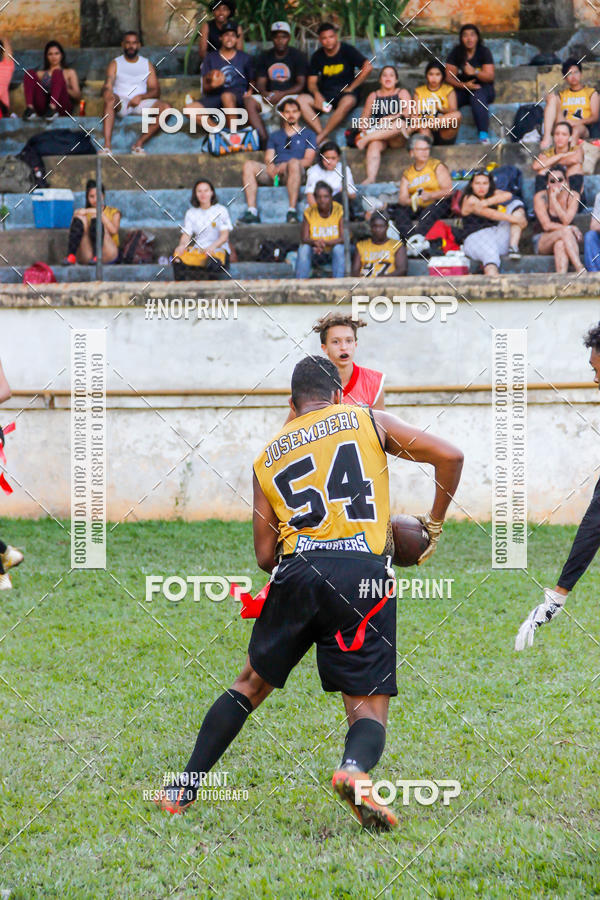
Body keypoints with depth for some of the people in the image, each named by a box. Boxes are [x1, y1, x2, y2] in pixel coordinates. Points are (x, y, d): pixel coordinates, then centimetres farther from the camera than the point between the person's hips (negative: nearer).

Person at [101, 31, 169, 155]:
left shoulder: (147, 64, 16)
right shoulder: (115, 64, 10)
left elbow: (156, 91, 8)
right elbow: (107, 86, -5)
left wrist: (140, 97, -13)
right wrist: (107, 91, -32)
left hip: (141, 103, 2)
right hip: (120, 103, -2)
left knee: (165, 108, -25)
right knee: (109, 98, -37)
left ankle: (139, 144, -27)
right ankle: (107, 145, -47)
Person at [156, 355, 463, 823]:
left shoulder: (267, 456, 21)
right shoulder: (368, 420, 16)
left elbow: (265, 555, 16)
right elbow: (450, 456, 10)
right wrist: (434, 526, 22)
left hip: (296, 572, 2)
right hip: (364, 571, -2)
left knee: (251, 684, 22)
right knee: (369, 709, 3)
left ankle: (184, 789, 24)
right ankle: (356, 768, -30)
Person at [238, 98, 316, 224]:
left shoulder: (308, 134, 19)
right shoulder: (275, 136, 28)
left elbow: (308, 160, 5)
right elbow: (268, 160, 15)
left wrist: (285, 166, -11)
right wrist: (274, 170, -11)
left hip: (296, 173, -3)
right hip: (275, 174, 3)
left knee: (294, 162, -38)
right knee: (248, 165, -21)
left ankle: (292, 211, -44)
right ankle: (252, 211, -31)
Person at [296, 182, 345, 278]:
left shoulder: (339, 210, -13)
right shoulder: (309, 212, -8)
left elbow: (343, 238, -19)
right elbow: (304, 238, -14)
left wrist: (325, 243, -35)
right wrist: (315, 242, -37)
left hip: (334, 253, -1)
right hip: (317, 255, 1)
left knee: (339, 248, -33)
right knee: (304, 248, -27)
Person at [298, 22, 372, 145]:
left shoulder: (347, 50, -1)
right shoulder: (317, 56, 9)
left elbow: (368, 67, -10)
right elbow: (312, 82, 8)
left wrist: (350, 88, -11)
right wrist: (317, 94, -15)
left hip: (345, 93, -4)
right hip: (324, 94, 4)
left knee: (347, 102, -41)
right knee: (301, 100, -24)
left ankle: (320, 138, -38)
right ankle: (322, 136, -36)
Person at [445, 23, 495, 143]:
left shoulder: (484, 51, -2)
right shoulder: (456, 52, 3)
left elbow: (490, 77, -10)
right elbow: (449, 77, -3)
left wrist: (475, 72, -31)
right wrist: (464, 85, -22)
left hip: (483, 89, -2)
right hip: (462, 90, 2)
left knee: (477, 95, -37)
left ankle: (483, 133, -40)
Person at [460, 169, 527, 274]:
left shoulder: (493, 194, 17)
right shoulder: (469, 200, -3)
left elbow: (508, 195, -4)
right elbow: (489, 214, -12)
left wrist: (488, 201, -19)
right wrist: (515, 219, -15)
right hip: (476, 237, -6)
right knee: (490, 254, -39)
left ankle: (513, 247, -18)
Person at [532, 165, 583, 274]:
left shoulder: (572, 196, -3)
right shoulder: (540, 197, -8)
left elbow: (566, 221, -16)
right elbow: (546, 225, -13)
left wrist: (554, 199, -19)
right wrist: (571, 228, -20)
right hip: (542, 241, -2)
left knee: (560, 244, -36)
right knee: (565, 231, -33)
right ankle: (581, 271, -45)